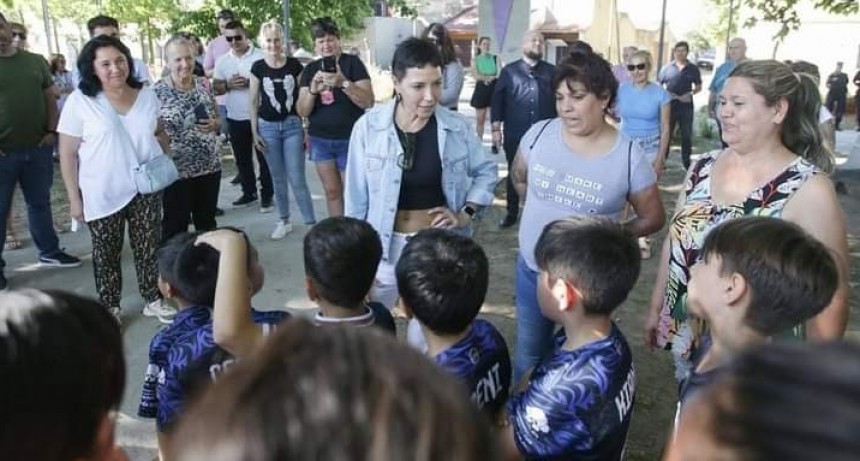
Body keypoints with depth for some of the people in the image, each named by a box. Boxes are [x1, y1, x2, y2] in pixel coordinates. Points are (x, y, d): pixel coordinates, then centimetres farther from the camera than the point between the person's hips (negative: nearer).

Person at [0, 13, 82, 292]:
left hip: (38, 147, 4)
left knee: (40, 203, 16)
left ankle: (49, 252, 30)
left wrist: (52, 131, 1)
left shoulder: (35, 61, 8)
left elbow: (50, 97, 12)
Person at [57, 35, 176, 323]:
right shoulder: (80, 101, -10)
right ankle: (110, 309, 24)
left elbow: (160, 133, 18)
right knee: (107, 254, 9)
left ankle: (153, 300, 26)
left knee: (149, 247, 10)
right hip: (102, 193, -3)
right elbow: (67, 153, -7)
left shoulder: (147, 95, 2)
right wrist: (74, 198, -8)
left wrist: (161, 158, -2)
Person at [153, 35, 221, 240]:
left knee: (207, 222, 15)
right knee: (176, 226, 5)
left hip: (210, 167, 4)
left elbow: (217, 119, 13)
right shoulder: (157, 91, -9)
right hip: (176, 170, -4)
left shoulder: (204, 84, 4)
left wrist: (214, 124, -9)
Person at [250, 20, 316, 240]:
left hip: (292, 125, -1)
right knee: (278, 178, 10)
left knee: (297, 179, -4)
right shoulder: (257, 68, 0)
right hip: (268, 127, 1)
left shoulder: (294, 65, -2)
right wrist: (254, 132, 1)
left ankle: (312, 223, 2)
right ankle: (284, 221, 23)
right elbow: (254, 102, 5)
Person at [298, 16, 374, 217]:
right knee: (332, 191, 11)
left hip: (350, 139, -4)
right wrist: (312, 90, -19)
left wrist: (344, 83, -29)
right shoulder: (311, 69, 6)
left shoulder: (353, 62, -6)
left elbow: (368, 102, -14)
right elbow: (302, 111, 1)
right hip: (320, 140, 4)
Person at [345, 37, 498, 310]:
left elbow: (486, 171, 10)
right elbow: (357, 198, -5)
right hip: (385, 245, -1)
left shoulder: (456, 127, -8)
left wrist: (467, 213, -3)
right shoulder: (368, 126, -13)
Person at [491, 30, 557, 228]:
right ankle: (512, 212, 23)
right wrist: (496, 128, -4)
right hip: (515, 134, 0)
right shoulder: (509, 71, 4)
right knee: (514, 174, 10)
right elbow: (497, 100, 2)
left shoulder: (551, 71, 7)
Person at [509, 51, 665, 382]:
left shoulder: (629, 156, -16)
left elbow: (652, 218, -4)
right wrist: (542, 212, 6)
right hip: (531, 270, 3)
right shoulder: (539, 133, -9)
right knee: (528, 354, 23)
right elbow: (519, 176, 12)